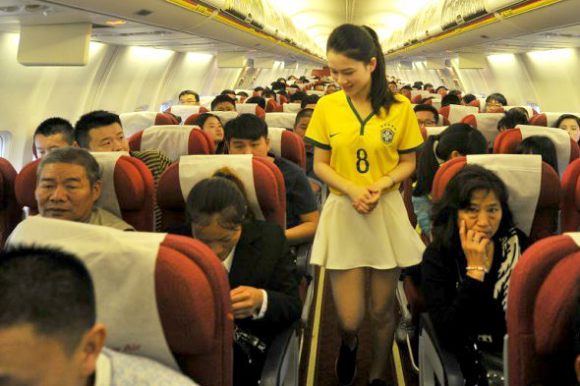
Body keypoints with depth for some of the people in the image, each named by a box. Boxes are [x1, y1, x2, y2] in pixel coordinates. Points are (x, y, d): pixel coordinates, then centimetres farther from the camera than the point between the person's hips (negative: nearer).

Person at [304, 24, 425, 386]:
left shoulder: (400, 107, -6)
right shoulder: (327, 106, -4)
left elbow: (408, 163, 3)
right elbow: (320, 165, 2)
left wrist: (380, 185, -16)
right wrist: (351, 190, -16)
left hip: (388, 213, 0)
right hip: (343, 214, 0)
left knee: (382, 311, 11)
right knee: (349, 318, -1)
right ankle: (350, 342, 36)